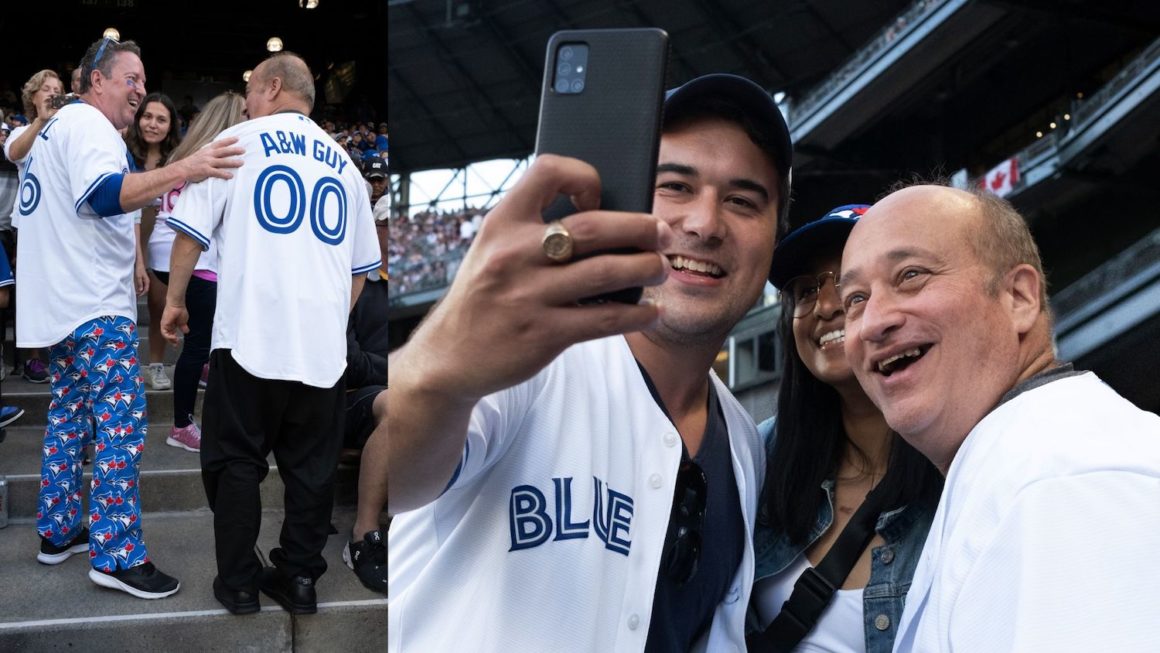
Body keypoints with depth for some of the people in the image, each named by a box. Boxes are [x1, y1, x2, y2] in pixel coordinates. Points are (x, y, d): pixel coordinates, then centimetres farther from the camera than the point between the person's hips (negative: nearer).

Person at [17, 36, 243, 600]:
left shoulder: (59, 125, 20)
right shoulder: (87, 123, -13)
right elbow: (106, 195, -31)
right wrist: (183, 171, -43)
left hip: (58, 306, 11)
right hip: (94, 307, -11)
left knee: (69, 418, 16)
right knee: (122, 425, -10)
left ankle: (57, 533, 24)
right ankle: (116, 555, -10)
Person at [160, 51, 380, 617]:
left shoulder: (238, 141, 3)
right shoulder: (342, 162, 15)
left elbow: (190, 230, 0)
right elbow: (361, 269, 18)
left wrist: (175, 300, 12)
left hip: (250, 337, -3)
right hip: (324, 346, 3)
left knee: (236, 461, 9)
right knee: (310, 466, 11)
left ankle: (238, 582, 13)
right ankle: (300, 578, 16)